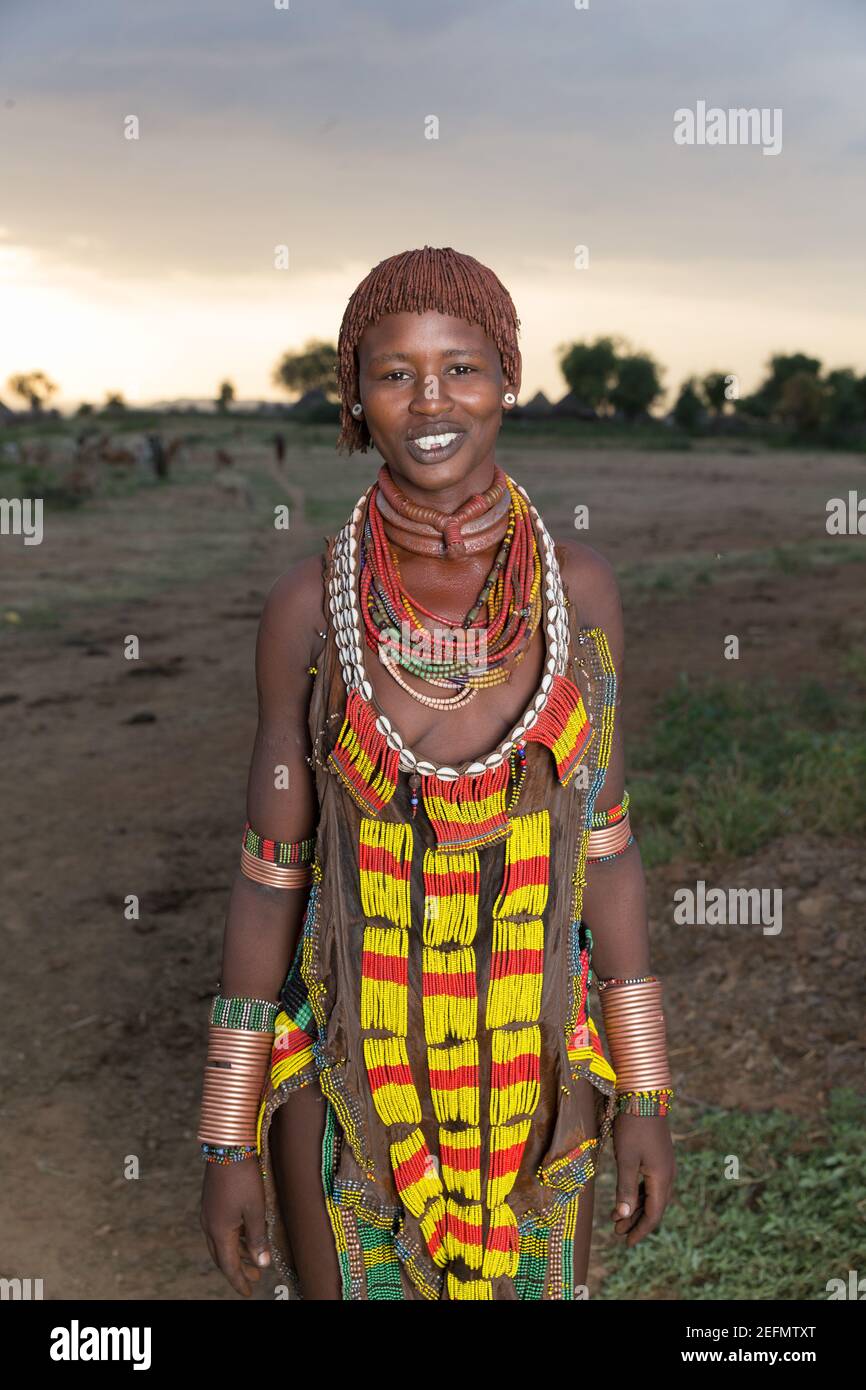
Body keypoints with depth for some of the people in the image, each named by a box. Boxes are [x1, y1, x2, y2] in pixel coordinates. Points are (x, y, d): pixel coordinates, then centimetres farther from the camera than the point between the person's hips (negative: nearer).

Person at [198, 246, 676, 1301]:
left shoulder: (578, 589, -7)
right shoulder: (308, 605, -11)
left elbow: (604, 842, 0)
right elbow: (272, 868, -5)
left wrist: (646, 1095, 2)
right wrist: (227, 1136, -3)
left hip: (532, 1072, 2)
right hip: (350, 1074, -1)